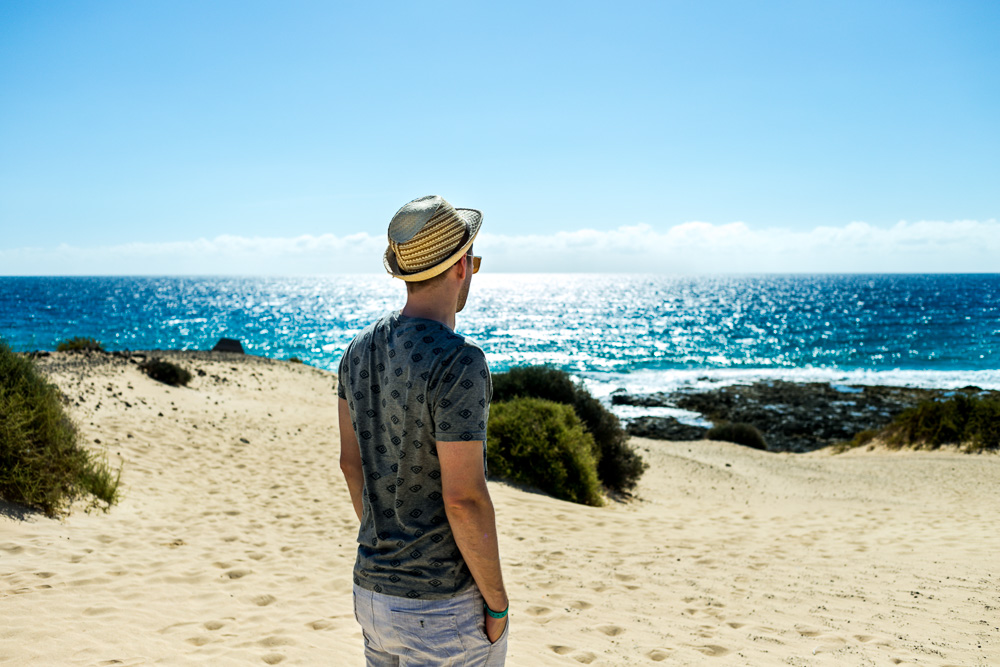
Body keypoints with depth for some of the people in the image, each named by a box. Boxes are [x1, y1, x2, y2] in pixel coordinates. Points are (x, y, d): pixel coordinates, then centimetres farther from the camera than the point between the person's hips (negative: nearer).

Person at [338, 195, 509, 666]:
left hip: (372, 590, 8)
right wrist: (497, 603, -11)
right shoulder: (457, 363, -23)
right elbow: (464, 498, -23)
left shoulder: (361, 349, 2)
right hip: (444, 607, -8)